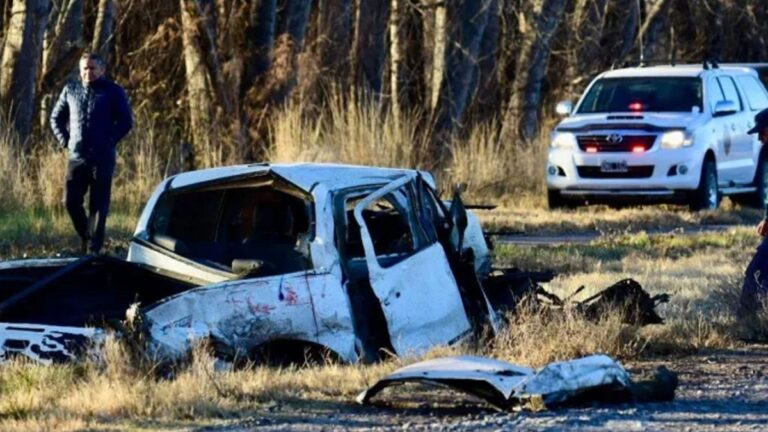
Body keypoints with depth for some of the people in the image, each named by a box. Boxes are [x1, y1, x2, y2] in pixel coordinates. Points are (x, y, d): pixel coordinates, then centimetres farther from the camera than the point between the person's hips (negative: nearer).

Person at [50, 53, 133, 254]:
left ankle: (93, 247, 1)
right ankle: (85, 236, 22)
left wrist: (110, 141, -7)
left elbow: (126, 121, 0)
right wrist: (64, 140, 7)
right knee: (71, 201, -1)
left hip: (102, 158, -3)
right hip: (77, 157, 3)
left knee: (98, 205, -2)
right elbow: (56, 118, 19)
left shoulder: (113, 92, -1)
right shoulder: (70, 91, 10)